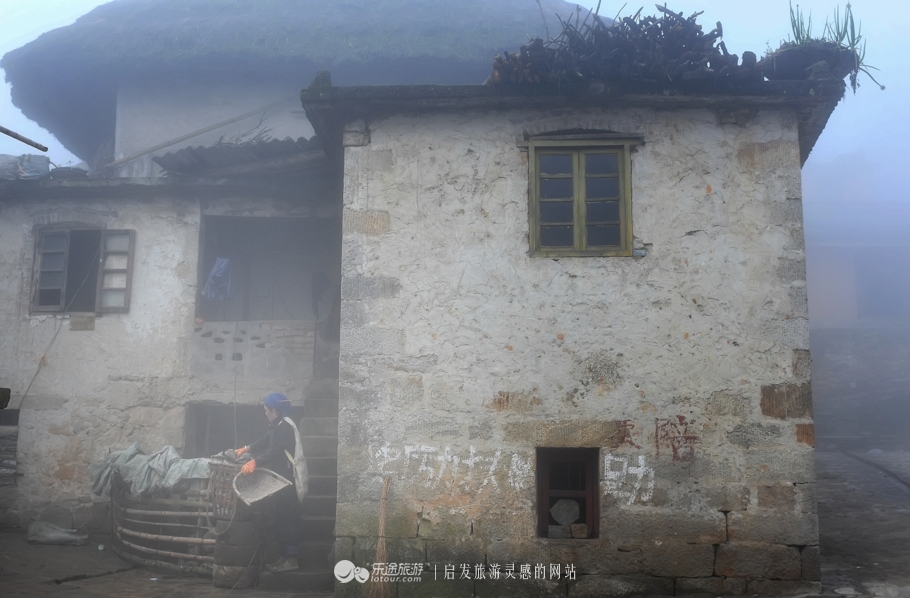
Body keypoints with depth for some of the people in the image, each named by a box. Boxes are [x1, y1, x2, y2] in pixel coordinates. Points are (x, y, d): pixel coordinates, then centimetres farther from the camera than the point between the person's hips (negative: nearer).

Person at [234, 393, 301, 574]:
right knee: (283, 517, 12)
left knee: (287, 518, -9)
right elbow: (266, 441, 30)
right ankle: (287, 556, 17)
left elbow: (275, 452, -29)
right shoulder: (279, 426, 17)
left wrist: (254, 462, -39)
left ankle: (292, 559, -6)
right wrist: (246, 449, 24)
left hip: (286, 479, -11)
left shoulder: (284, 427, -17)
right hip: (282, 478, 11)